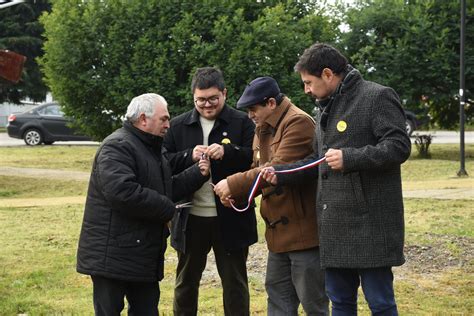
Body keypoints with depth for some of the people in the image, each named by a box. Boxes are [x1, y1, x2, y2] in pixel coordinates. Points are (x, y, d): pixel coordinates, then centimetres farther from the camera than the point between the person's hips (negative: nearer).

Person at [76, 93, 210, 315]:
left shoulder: (151, 149, 19)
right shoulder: (118, 147, -16)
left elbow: (168, 189, 20)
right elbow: (122, 191, -30)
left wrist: (197, 174, 6)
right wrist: (167, 210, -21)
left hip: (143, 254, 10)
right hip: (113, 255, -10)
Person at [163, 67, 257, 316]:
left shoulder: (242, 123, -1)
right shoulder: (178, 126, 7)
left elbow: (255, 159, -8)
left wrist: (228, 152, -23)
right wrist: (190, 156, -16)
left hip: (230, 218, -2)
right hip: (191, 218, 2)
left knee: (235, 282, 8)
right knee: (185, 282, 14)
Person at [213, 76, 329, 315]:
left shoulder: (298, 123, -15)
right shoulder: (263, 129, 16)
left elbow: (278, 169, -23)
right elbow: (258, 170, 16)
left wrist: (233, 184, -18)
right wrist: (234, 194, -4)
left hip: (304, 230, -9)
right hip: (278, 232, 9)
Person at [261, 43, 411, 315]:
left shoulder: (378, 97, -7)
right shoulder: (325, 109, 20)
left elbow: (399, 147, -16)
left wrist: (350, 158, -21)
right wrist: (281, 174, 12)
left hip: (369, 224, -8)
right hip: (335, 225, 8)